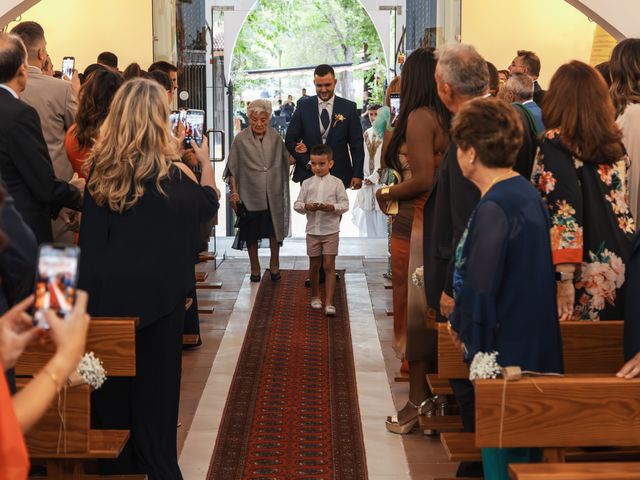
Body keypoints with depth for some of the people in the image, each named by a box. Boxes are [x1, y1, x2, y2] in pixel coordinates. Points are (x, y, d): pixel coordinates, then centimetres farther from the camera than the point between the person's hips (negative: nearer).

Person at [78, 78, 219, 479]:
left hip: (105, 291, 3)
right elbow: (208, 204, 5)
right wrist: (205, 160, 17)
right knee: (155, 386, 11)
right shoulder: (170, 173, -15)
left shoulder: (99, 167, -6)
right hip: (155, 293, -3)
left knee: (111, 387, 16)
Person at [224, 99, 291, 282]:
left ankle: (274, 265, 24)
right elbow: (232, 169, -1)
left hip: (273, 195, 2)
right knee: (251, 233, 8)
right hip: (250, 195, -1)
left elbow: (285, 161, 11)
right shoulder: (241, 139, -5)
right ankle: (255, 268, 22)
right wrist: (234, 193, -5)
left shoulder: (275, 138, 2)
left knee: (275, 230, 7)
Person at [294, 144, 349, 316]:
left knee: (329, 265, -5)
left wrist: (332, 207, -22)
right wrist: (306, 207, -16)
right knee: (314, 265, 13)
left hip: (331, 231, -2)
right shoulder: (307, 184, 4)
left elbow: (345, 205, -4)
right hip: (312, 230, 2)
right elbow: (297, 204, 5)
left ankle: (329, 303, -5)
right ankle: (315, 297, 31)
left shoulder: (337, 183, -2)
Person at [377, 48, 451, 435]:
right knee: (430, 309, 15)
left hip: (415, 224, -8)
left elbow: (424, 178, -21)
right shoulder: (447, 118, 9)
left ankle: (419, 399, 6)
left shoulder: (419, 116, -14)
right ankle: (430, 394, 24)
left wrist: (388, 193, -6)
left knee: (413, 309, 1)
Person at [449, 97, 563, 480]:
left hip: (504, 355, -9)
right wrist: (463, 317, 16)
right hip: (536, 349, 9)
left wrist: (461, 323, -1)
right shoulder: (527, 193, 7)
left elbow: (479, 290, -21)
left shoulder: (494, 209, -21)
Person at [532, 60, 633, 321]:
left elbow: (565, 211, -20)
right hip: (620, 268, 6)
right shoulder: (614, 141, 7)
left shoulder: (555, 143, -12)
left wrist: (564, 278, -21)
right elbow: (620, 202, 15)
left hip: (584, 276, -6)